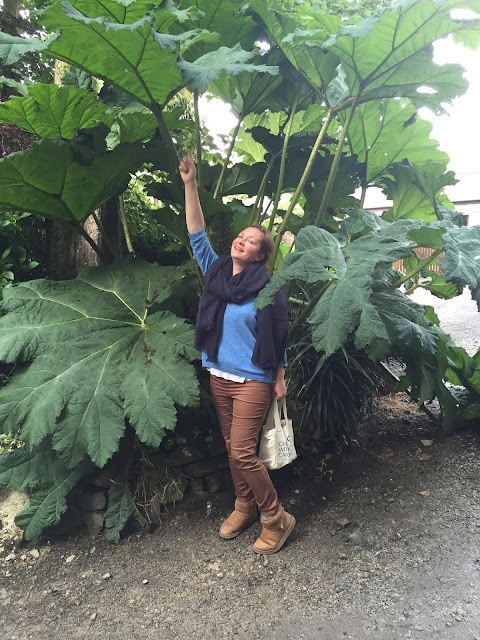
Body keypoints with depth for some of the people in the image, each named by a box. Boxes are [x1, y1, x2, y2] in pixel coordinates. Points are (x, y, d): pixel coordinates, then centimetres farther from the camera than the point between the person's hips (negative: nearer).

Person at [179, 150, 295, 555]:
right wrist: (190, 185, -5)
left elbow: (278, 335, -8)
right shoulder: (216, 271, 1)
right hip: (219, 375, 6)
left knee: (243, 452, -6)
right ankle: (244, 507, 36)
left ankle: (277, 519, 15)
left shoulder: (266, 287, -13)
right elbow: (197, 234, 0)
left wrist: (280, 379, -5)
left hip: (253, 379, -6)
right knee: (232, 448, 16)